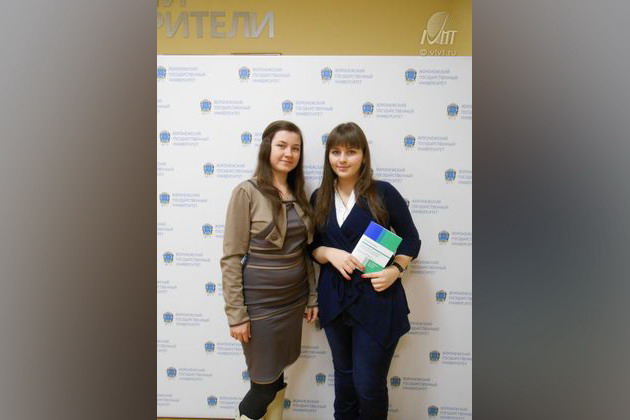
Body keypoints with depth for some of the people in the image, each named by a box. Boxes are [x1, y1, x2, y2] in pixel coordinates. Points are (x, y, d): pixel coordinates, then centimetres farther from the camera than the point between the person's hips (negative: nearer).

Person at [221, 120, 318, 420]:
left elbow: (304, 251, 11)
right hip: (260, 301, -5)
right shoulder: (247, 192, -12)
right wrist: (236, 314, -14)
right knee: (264, 383, 6)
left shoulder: (298, 194, 6)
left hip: (293, 299, 6)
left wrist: (312, 296, 11)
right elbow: (231, 258, -13)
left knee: (278, 376, 17)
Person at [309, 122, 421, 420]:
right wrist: (330, 253, -12)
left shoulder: (383, 193, -7)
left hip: (376, 301, -4)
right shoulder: (319, 198, 4)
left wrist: (395, 270, -17)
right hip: (335, 300, 4)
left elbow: (411, 239, 0)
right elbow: (312, 247, 10)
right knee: (344, 376, 20)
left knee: (369, 384, 4)